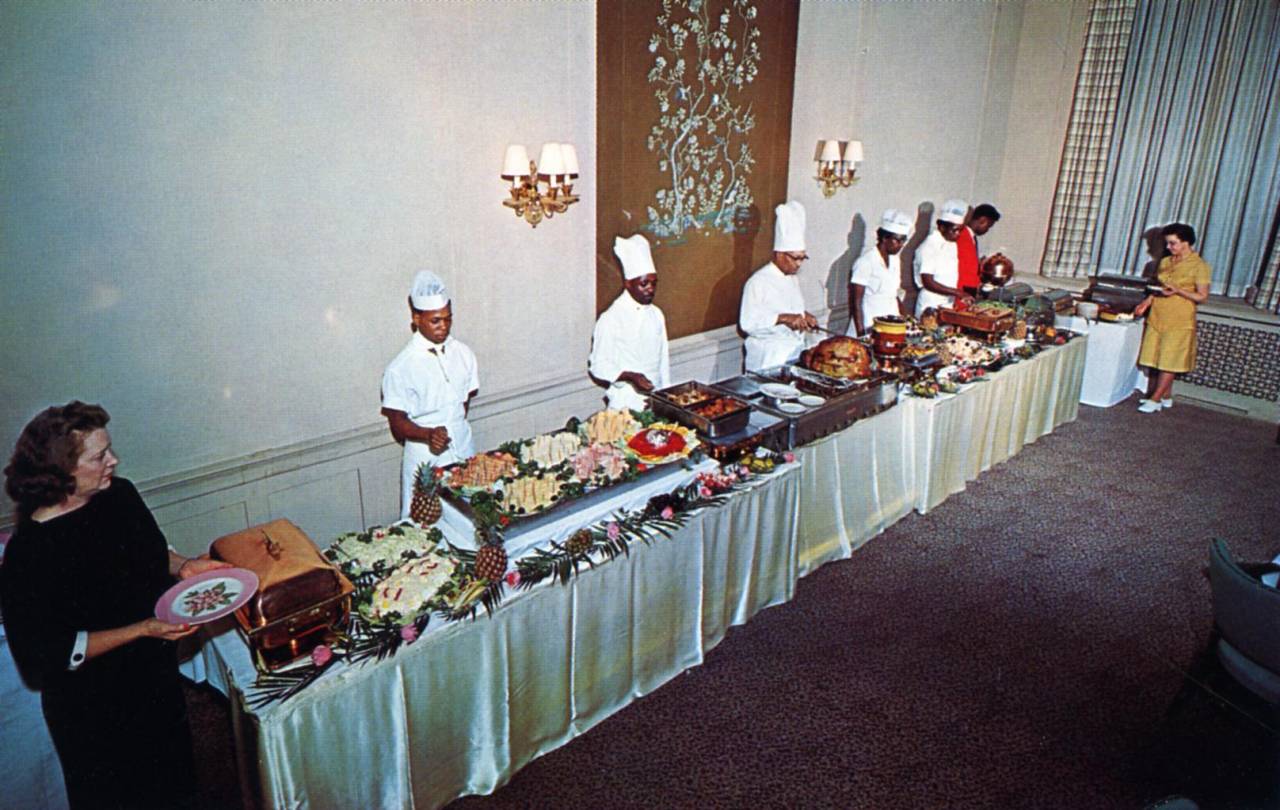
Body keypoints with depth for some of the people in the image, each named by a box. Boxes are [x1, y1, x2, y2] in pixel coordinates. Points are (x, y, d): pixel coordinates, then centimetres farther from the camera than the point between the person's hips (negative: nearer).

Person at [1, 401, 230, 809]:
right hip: (94, 712, -6)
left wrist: (183, 566, -11)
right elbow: (49, 654, -23)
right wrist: (143, 629, -29)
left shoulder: (120, 494, -10)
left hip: (157, 674, 6)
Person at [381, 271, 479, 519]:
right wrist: (429, 435, -28)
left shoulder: (463, 353, 0)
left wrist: (452, 431, 3)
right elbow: (398, 423, -11)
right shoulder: (401, 368, -14)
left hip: (463, 451, 4)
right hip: (426, 459, -4)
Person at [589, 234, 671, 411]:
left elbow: (663, 360, 12)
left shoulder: (657, 315, 6)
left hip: (656, 398, 5)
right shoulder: (610, 319, -13)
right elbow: (598, 366, -12)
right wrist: (630, 376, -24)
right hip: (626, 402, -5)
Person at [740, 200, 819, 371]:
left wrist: (804, 316, 10)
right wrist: (783, 318, -25)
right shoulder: (758, 282, -11)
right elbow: (748, 322, -20)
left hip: (796, 351, 8)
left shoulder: (793, 279, 16)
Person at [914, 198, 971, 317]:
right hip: (931, 307, -7)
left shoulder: (952, 244, 13)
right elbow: (928, 283, -19)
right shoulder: (929, 246, -13)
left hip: (949, 305, 8)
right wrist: (958, 292, -21)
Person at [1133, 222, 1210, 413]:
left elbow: (1203, 297, -9)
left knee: (1169, 362, -2)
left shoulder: (1199, 266, -7)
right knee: (1159, 360, 9)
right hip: (1157, 316, 6)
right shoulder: (1165, 262, 10)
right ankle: (1166, 397, 20)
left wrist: (1177, 291, -22)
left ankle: (1155, 399, 0)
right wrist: (1146, 302, 2)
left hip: (1179, 321, -6)